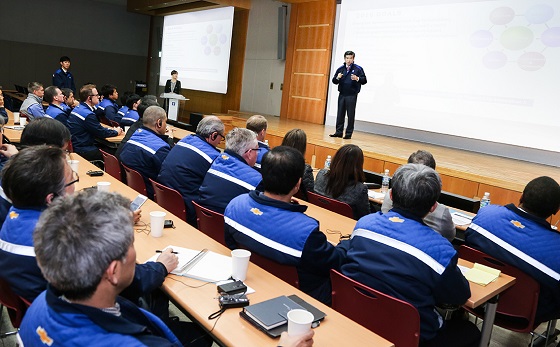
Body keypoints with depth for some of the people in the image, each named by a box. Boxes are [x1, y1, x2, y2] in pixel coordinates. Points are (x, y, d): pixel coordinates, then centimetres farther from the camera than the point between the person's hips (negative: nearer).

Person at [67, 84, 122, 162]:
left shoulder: (78, 108, 9)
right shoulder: (88, 114, -21)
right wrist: (116, 132, 3)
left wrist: (110, 129, 10)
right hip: (81, 150, -10)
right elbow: (101, 133, -13)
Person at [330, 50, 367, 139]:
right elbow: (334, 81, 12)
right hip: (342, 94, 4)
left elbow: (364, 80, -3)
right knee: (340, 114, 7)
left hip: (352, 95, -4)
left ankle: (349, 133, 6)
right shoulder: (340, 69, 10)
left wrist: (357, 78, -22)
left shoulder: (358, 68, -1)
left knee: (351, 115, -1)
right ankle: (339, 132, 15)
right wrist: (337, 78, -10)